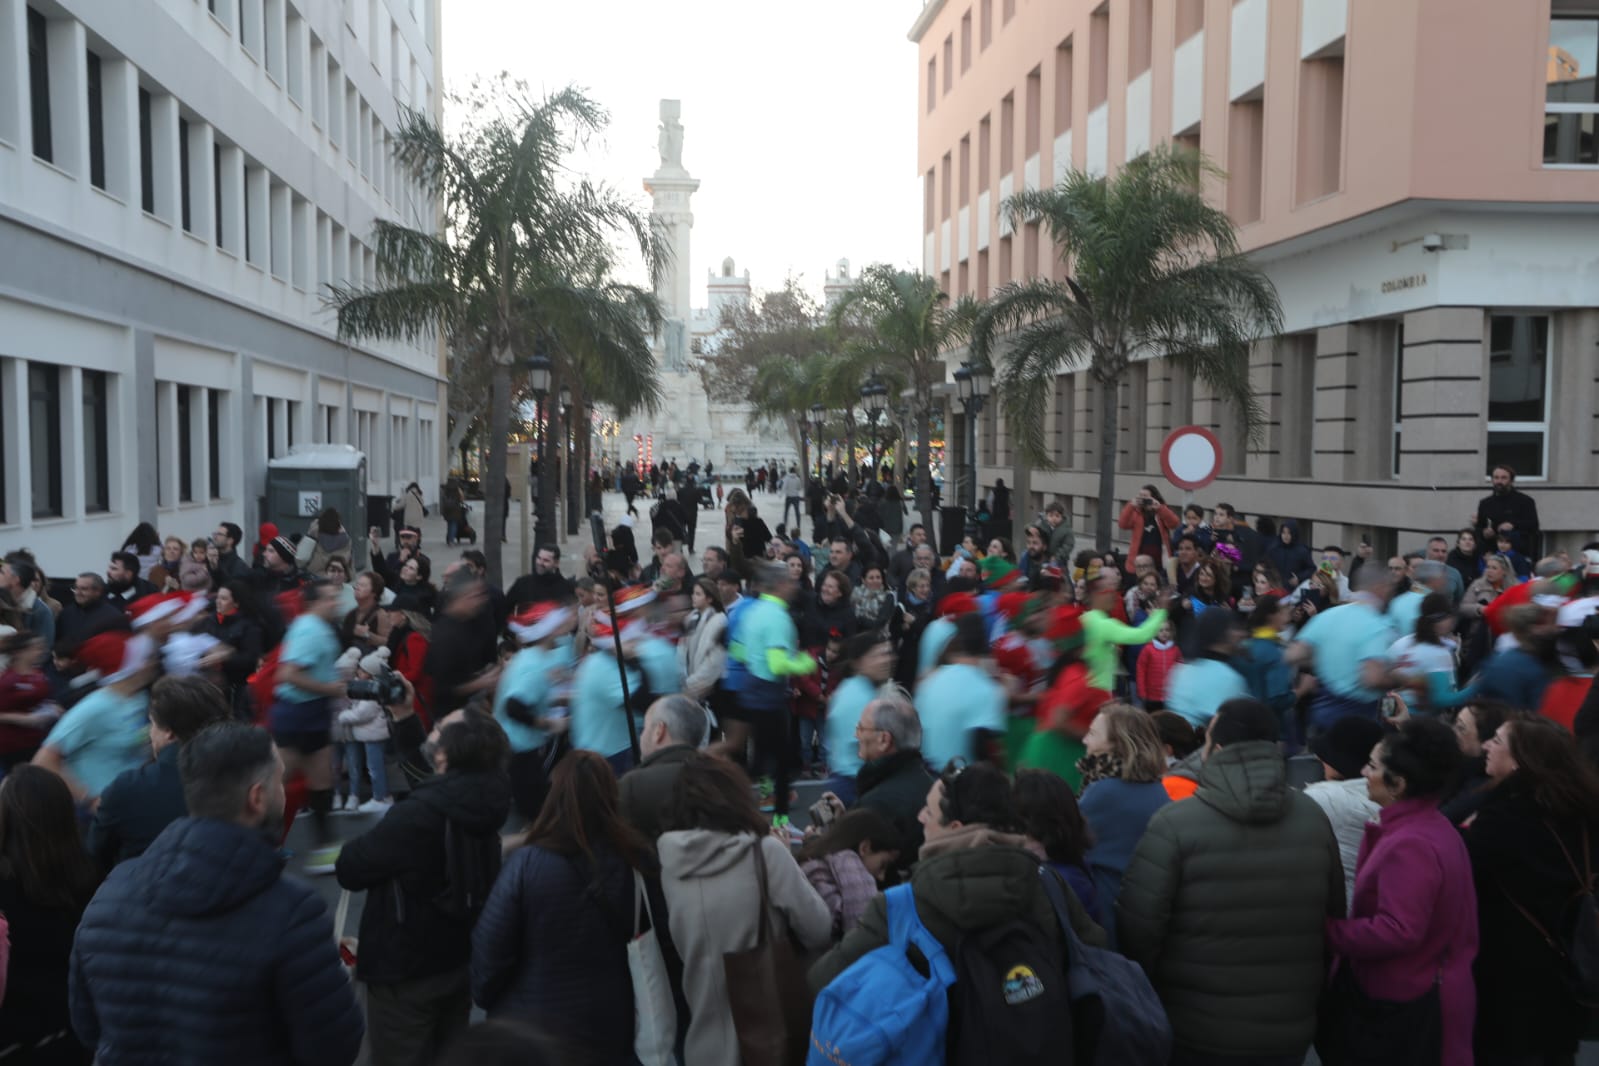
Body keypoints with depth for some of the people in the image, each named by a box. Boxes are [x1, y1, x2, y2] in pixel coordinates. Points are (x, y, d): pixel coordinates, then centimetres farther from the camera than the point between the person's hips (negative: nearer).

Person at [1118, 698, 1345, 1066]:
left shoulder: (1175, 824, -18)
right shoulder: (1314, 818, -3)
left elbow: (1137, 926, -18)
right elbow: (1333, 914, 7)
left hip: (1195, 1033, -4)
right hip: (1289, 1029, 4)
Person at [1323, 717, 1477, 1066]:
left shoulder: (1409, 845, -26)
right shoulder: (1434, 826, 7)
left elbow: (1398, 932, -30)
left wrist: (1327, 932, -23)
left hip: (1404, 1004, -10)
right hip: (1427, 993, 10)